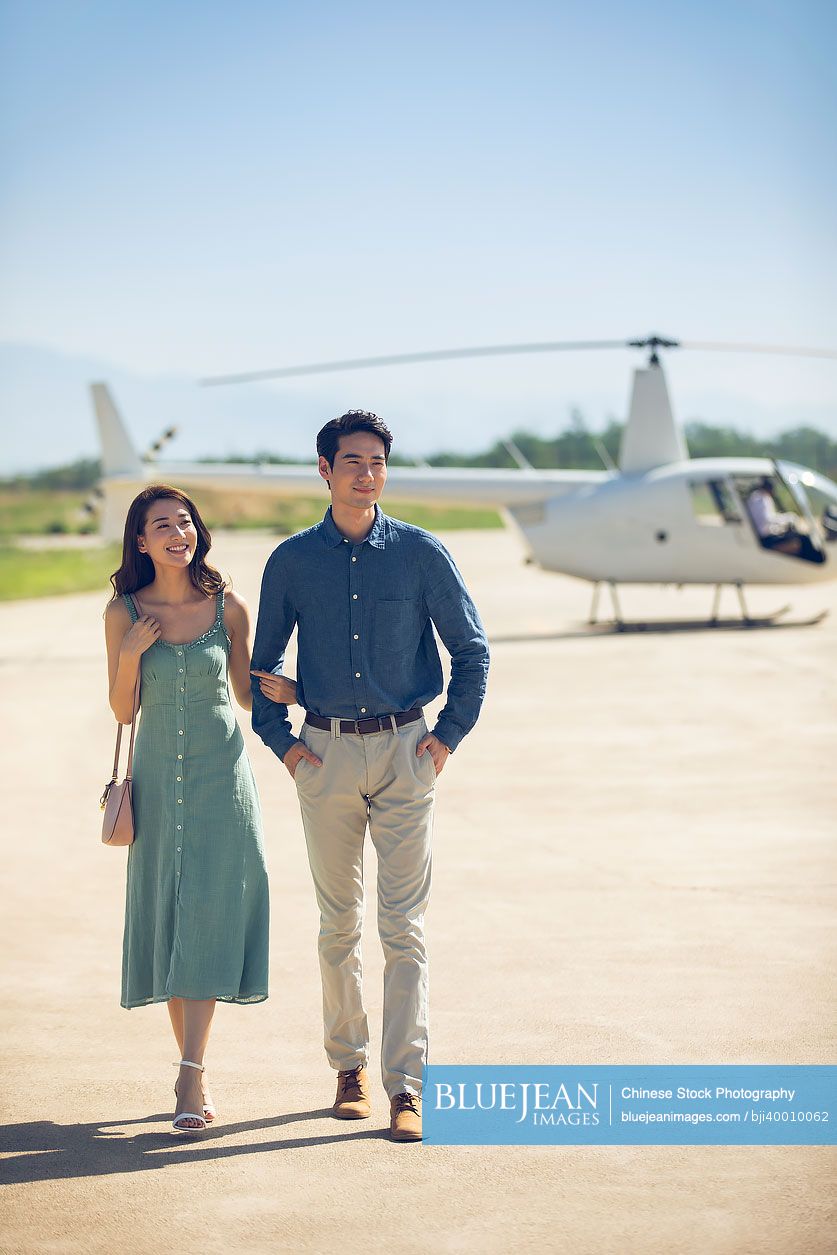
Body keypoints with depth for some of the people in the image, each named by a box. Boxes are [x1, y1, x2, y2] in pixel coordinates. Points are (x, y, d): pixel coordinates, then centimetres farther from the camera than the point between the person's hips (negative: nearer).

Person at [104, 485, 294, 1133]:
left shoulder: (228, 607, -1)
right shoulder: (124, 613, 0)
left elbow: (246, 692, 8)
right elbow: (123, 710, 3)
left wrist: (282, 691, -13)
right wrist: (131, 655, -13)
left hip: (221, 774, -1)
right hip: (159, 777, 1)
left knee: (207, 917, -8)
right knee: (166, 918, 4)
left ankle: (193, 1075, -11)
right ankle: (193, 1068, 15)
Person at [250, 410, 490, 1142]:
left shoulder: (420, 553, 0)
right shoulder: (292, 561, 4)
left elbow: (472, 649, 6)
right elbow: (262, 662, 13)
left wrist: (449, 737, 0)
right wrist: (280, 741, 4)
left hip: (404, 753, -2)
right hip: (326, 754, 2)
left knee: (403, 927, -6)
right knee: (338, 924, 9)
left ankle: (406, 1086, -6)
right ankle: (349, 1065, 22)